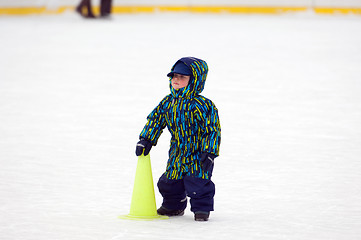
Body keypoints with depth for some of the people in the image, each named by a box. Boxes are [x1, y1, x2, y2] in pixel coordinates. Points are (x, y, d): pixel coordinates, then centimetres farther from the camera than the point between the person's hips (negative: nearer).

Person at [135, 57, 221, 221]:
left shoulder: (203, 106, -18)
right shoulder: (168, 103, 1)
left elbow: (212, 130, -16)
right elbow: (155, 120, 12)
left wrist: (209, 153, -21)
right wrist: (146, 140, 7)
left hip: (197, 156, -6)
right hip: (176, 155, 6)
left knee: (197, 183, -16)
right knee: (168, 183, 11)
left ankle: (201, 208, 9)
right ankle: (173, 206, 37)